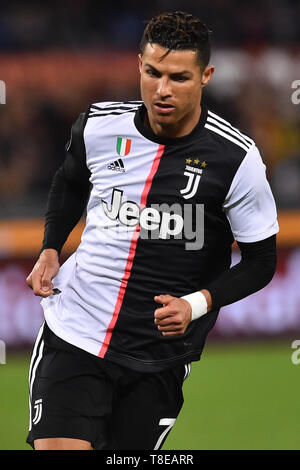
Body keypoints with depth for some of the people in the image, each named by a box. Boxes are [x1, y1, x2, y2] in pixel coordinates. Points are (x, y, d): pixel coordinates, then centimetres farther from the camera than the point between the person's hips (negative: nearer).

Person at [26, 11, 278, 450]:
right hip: (72, 336, 1)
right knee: (58, 448, -17)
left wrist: (198, 303, -18)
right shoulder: (99, 126, -2)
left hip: (159, 358, -1)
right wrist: (50, 250, 7)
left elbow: (261, 260, -2)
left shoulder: (235, 158, -11)